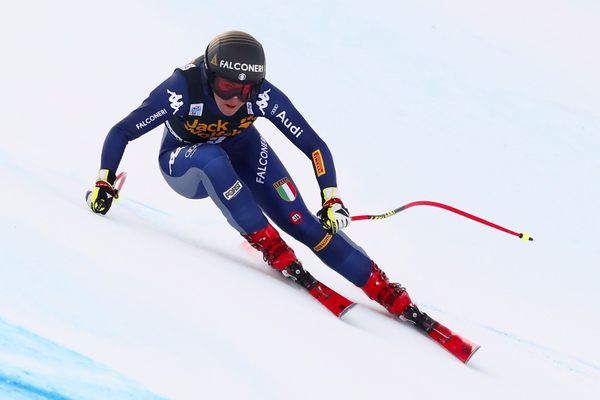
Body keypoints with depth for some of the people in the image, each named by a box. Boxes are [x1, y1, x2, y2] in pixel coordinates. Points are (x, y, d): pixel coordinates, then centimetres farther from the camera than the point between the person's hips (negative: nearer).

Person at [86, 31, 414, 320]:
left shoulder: (264, 96, -30)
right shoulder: (182, 90, -35)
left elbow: (314, 145, -24)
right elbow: (120, 133, -26)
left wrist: (332, 200, -32)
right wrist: (104, 183, -33)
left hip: (243, 154, 1)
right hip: (184, 166, -1)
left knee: (300, 222, -17)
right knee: (211, 158, -39)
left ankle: (384, 289, -13)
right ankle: (266, 242, -29)